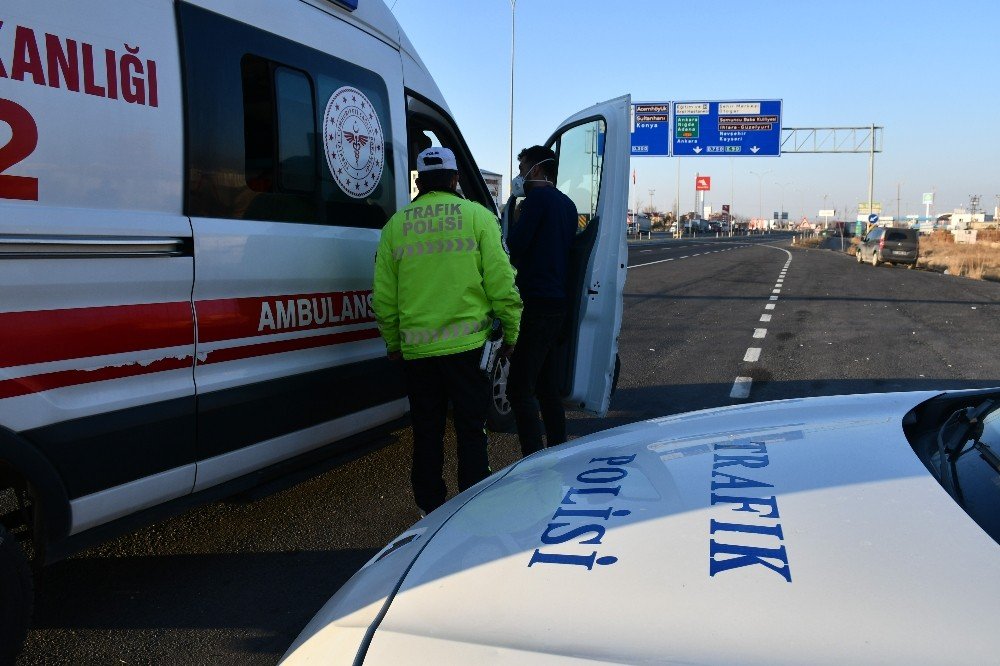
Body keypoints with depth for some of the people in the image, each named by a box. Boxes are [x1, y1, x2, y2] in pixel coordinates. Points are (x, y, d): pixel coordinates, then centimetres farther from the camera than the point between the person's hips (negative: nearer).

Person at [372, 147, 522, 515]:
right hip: (467, 344, -2)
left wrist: (392, 343, 20)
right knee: (471, 429, 9)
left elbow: (383, 296, 8)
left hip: (416, 349, 2)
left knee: (427, 431, 15)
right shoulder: (477, 216, -2)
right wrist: (512, 332, 6)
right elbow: (501, 282, -6)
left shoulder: (396, 225, 5)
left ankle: (430, 506, 26)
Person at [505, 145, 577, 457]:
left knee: (519, 388, -10)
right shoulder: (567, 204, 18)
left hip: (537, 301, -10)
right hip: (559, 301, 10)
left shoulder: (538, 198, -9)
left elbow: (515, 244, -17)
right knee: (547, 387, 16)